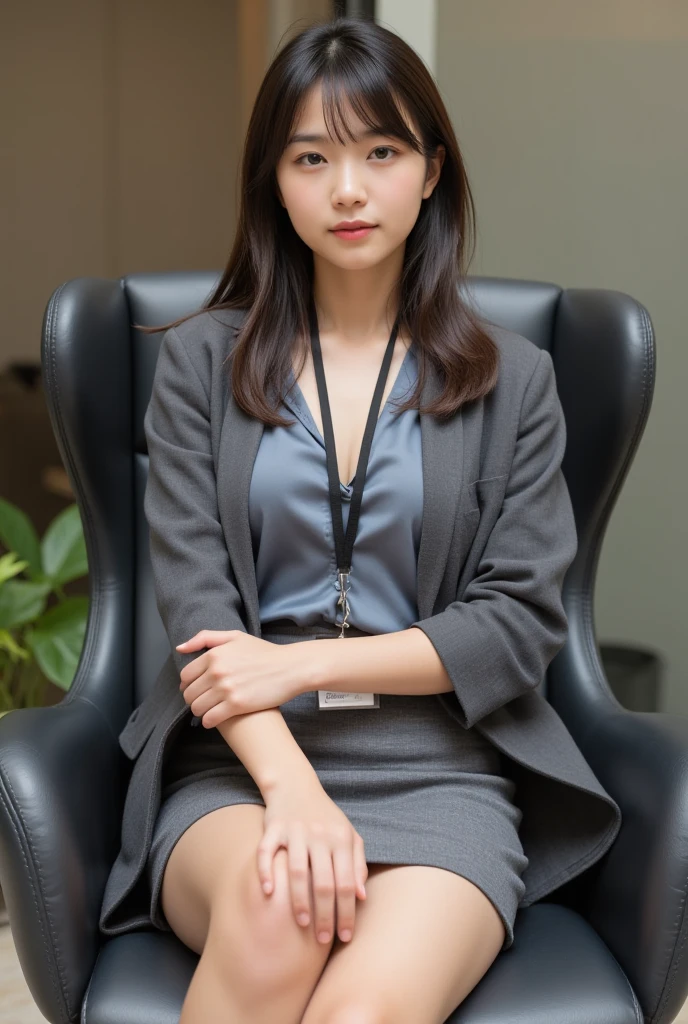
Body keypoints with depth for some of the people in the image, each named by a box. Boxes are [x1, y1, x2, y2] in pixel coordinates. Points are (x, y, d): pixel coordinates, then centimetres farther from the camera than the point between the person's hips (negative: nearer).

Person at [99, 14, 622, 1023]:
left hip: (440, 769, 0)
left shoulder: (513, 381, 10)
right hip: (239, 763, 1)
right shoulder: (202, 361, 10)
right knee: (275, 909, -34)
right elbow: (196, 604, -1)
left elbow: (522, 621, 2)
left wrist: (302, 663, -8)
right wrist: (293, 789, -17)